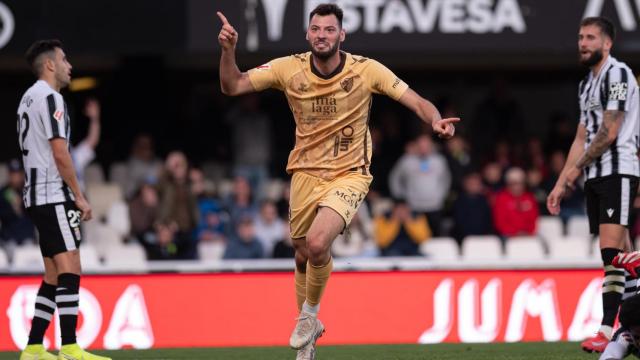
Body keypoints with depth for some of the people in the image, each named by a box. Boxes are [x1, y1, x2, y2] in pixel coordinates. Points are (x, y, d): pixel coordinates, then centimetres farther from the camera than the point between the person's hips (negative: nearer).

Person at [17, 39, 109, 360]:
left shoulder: (29, 98, 19)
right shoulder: (50, 98, -11)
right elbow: (60, 153, -17)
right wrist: (79, 197, -12)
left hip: (36, 195, 10)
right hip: (54, 195, -10)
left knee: (54, 276, 12)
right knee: (69, 270, -14)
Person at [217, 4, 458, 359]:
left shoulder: (366, 70, -13)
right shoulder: (289, 68, -8)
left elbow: (416, 101, -12)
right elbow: (232, 86, -6)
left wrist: (435, 120, -34)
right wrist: (227, 50, -25)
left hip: (349, 175, -3)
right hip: (305, 174, 3)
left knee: (317, 244, -26)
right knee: (303, 257, 11)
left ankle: (309, 314, 2)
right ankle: (308, 328, 38)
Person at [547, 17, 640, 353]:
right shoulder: (586, 84, 20)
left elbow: (609, 133, -14)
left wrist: (577, 167, -3)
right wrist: (561, 184, 18)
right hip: (595, 177, 9)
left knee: (611, 251, -16)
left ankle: (608, 330, -22)